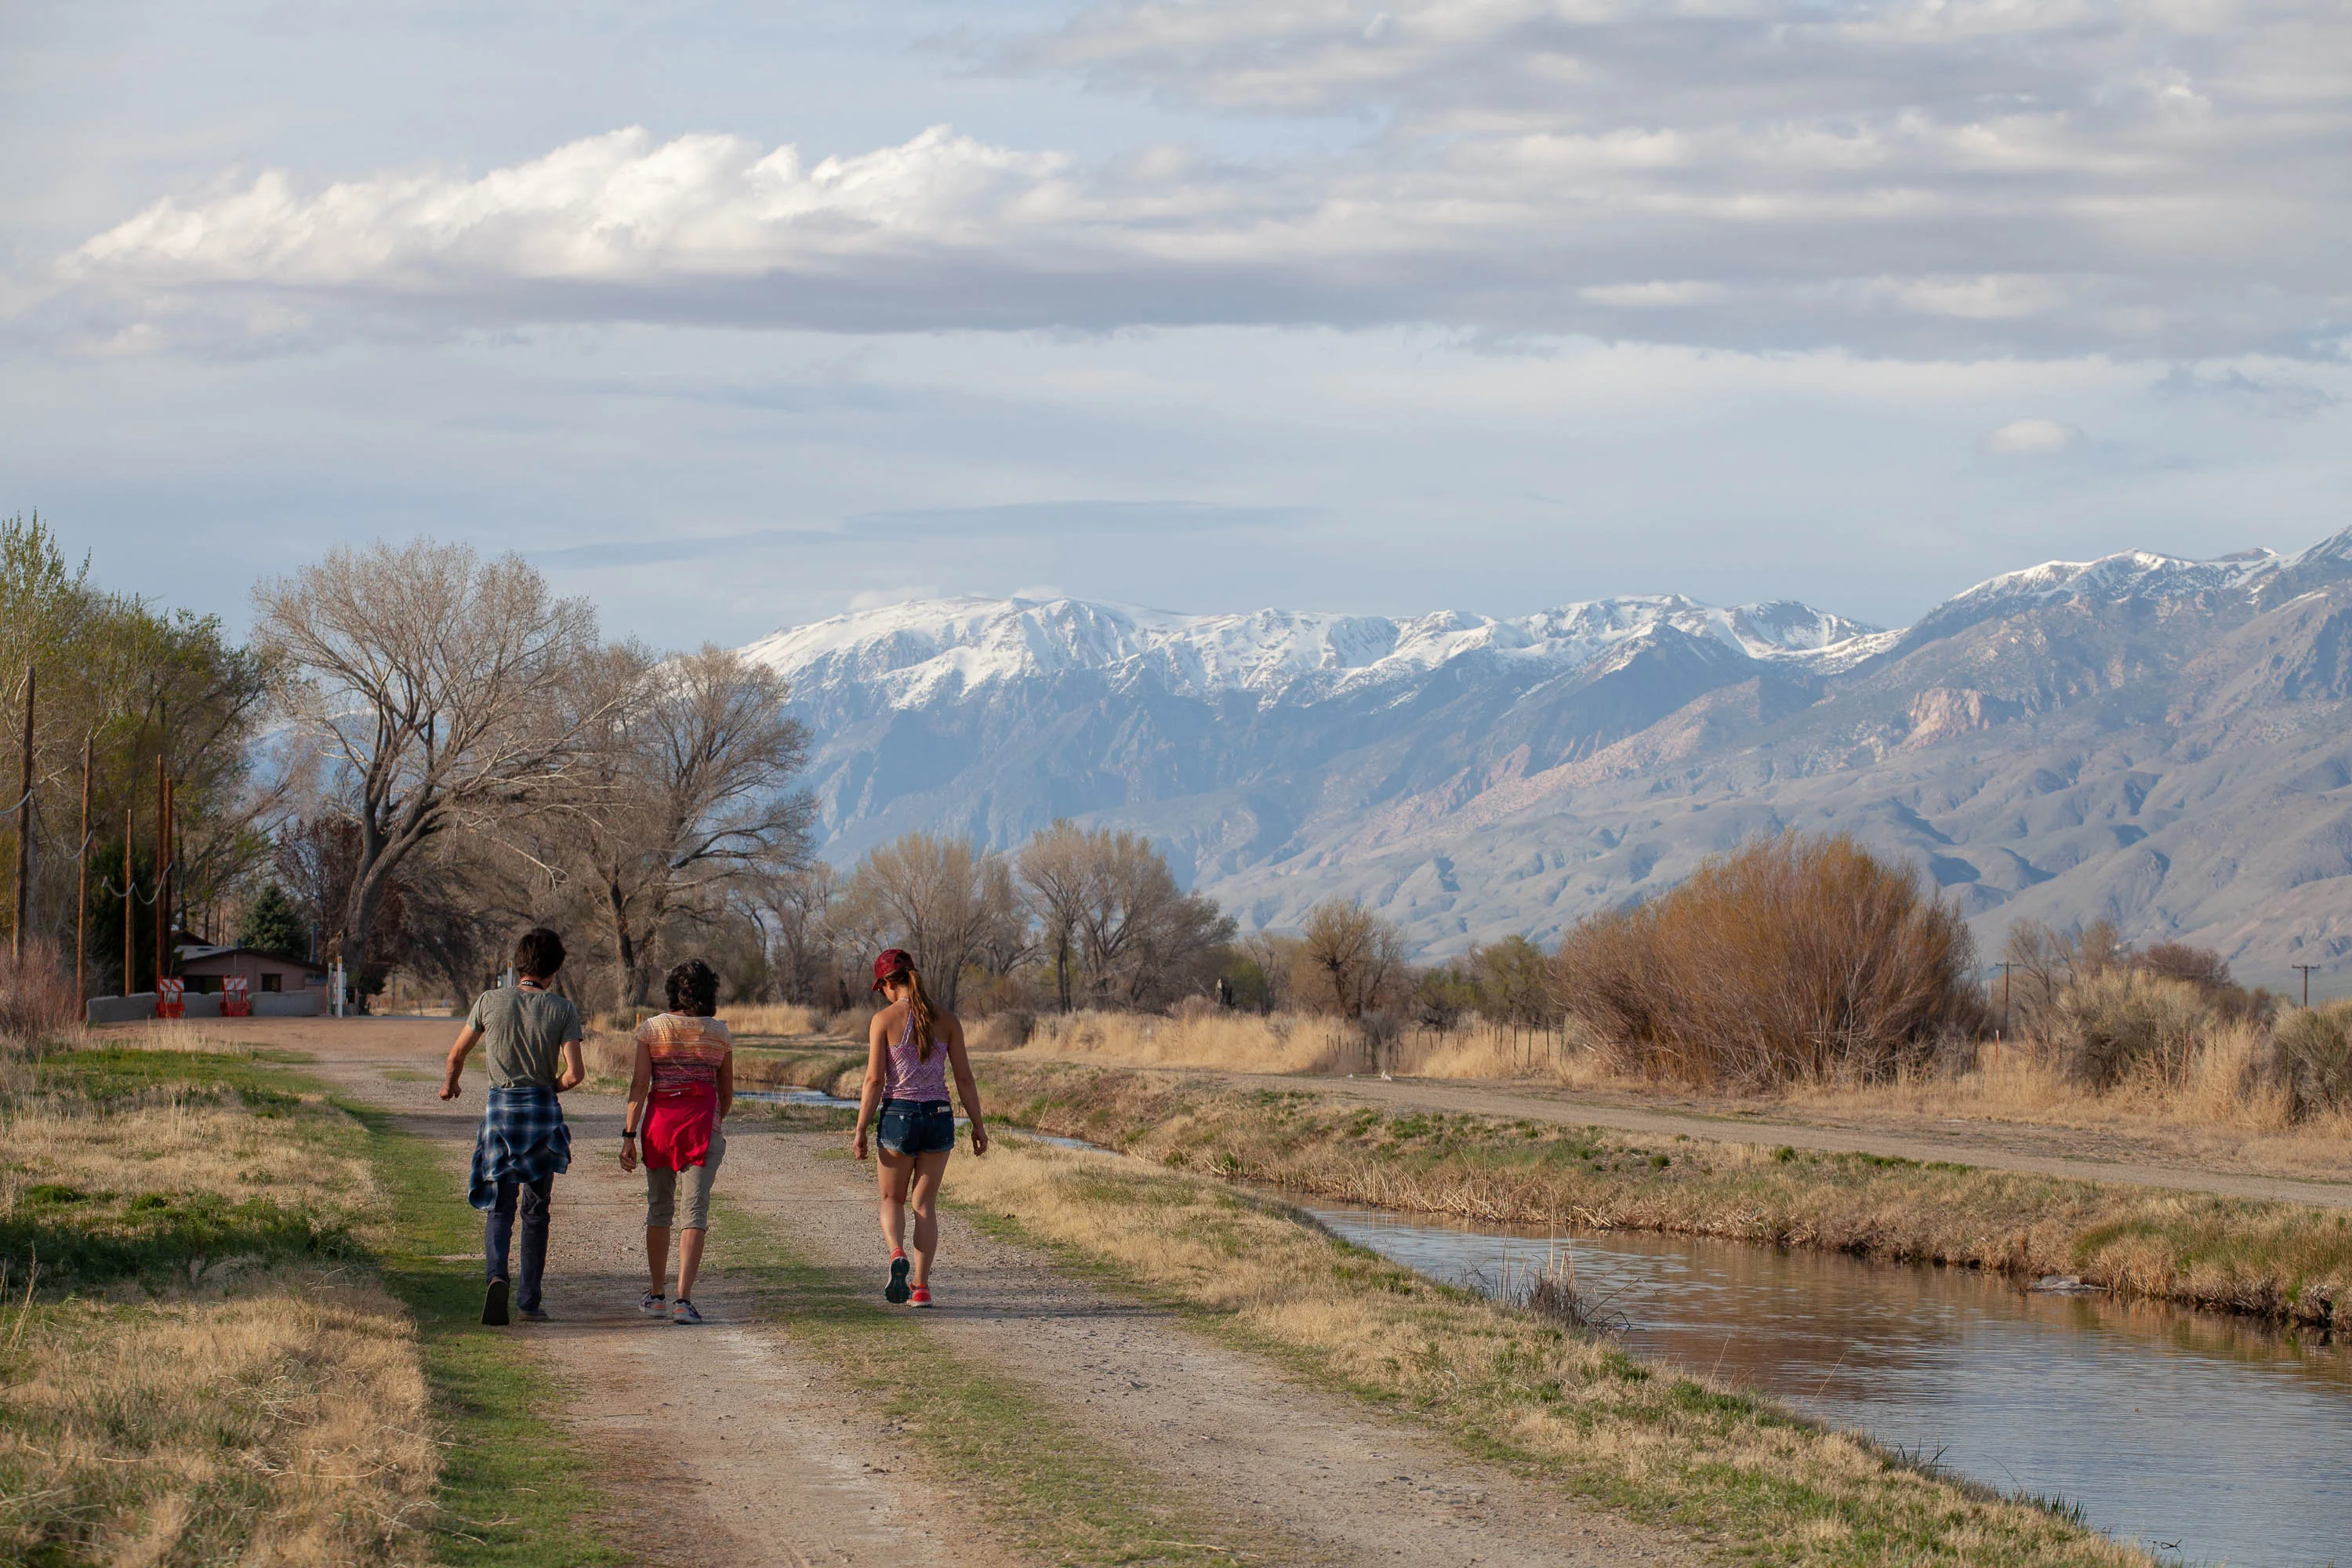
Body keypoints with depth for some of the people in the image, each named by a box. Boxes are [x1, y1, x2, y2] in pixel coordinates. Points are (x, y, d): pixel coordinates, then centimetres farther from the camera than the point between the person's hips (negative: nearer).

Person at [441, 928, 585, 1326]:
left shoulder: (491, 1001, -2)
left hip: (500, 1107, 0)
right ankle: (529, 1299, 12)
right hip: (544, 1110, 0)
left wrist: (449, 1083, 32)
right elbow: (575, 1072, -13)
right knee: (536, 1210, 12)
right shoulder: (563, 1010, -5)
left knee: (499, 1206, 4)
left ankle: (497, 1275, -23)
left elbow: (458, 1053, 10)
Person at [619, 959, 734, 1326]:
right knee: (695, 1212, -3)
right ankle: (684, 1300, -13)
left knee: (658, 1208, 16)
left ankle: (656, 1295, 21)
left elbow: (639, 1086, -5)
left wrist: (629, 1136, -5)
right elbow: (727, 1094, 12)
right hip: (702, 1123, -1)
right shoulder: (719, 1034, 3)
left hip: (659, 1122, 1)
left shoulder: (651, 1029, 1)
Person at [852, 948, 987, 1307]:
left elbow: (874, 1080, -9)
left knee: (892, 1200, 14)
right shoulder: (946, 1020, 2)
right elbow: (964, 1077, 2)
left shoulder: (884, 1020, -6)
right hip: (939, 1116, 3)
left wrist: (860, 1131, -4)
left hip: (897, 1115, -2)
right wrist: (978, 1125, 9)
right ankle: (921, 1285, 7)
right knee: (925, 1203, 13)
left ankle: (897, 1253, -16)